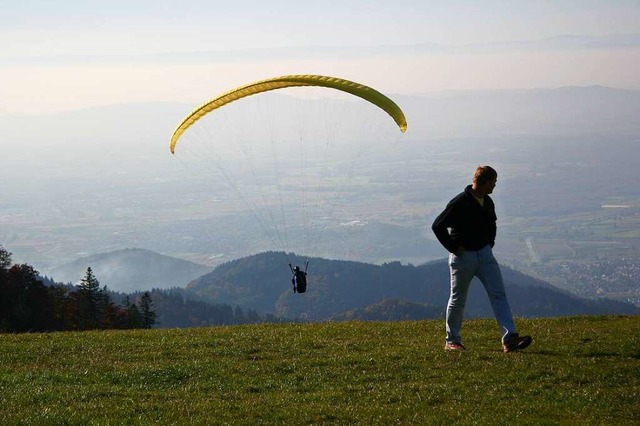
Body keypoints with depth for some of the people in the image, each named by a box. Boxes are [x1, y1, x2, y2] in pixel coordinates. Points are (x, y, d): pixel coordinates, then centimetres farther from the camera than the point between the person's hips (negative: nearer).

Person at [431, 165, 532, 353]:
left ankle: (510, 339, -12)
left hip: (484, 253, 6)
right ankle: (451, 341, 20)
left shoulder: (488, 203, 6)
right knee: (458, 299, 6)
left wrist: (490, 243, 13)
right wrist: (453, 248, -15)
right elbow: (437, 226, -18)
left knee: (498, 294, -6)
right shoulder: (459, 203, -18)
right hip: (463, 256, -6)